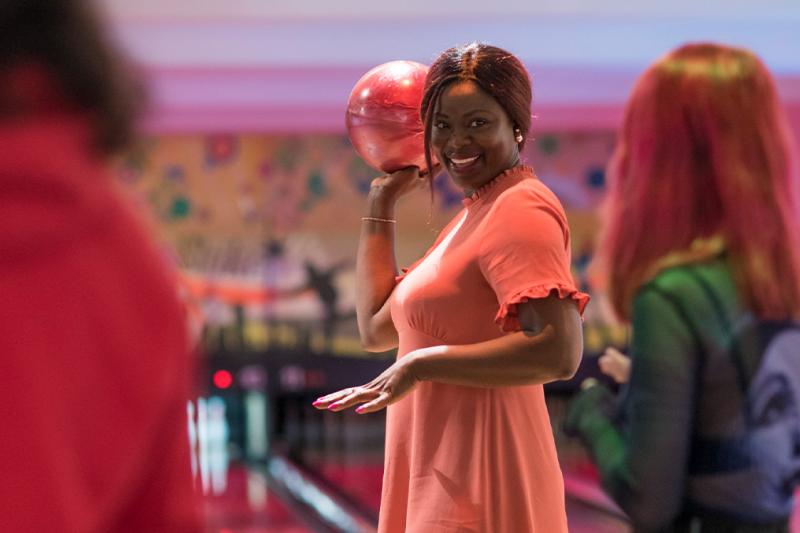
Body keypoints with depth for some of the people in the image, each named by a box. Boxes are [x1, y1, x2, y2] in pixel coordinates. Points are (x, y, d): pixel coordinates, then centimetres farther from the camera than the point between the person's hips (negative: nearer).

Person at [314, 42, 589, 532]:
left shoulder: (521, 209, -13)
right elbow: (378, 329, 16)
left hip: (477, 492, -9)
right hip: (442, 478, 9)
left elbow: (559, 353, -26)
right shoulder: (476, 213, 16)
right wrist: (382, 200, 17)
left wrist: (420, 364, -20)